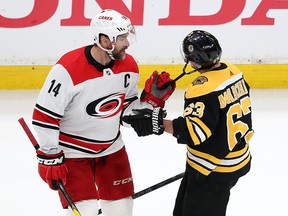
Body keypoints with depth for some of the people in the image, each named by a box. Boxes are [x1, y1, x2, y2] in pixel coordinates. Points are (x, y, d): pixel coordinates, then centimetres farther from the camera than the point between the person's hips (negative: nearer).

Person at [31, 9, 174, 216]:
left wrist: (151, 98, -11)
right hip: (72, 152, -6)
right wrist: (50, 158, -18)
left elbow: (127, 113, 5)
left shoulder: (129, 66, -7)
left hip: (112, 148, 6)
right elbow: (45, 116, -21)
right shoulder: (69, 69, -27)